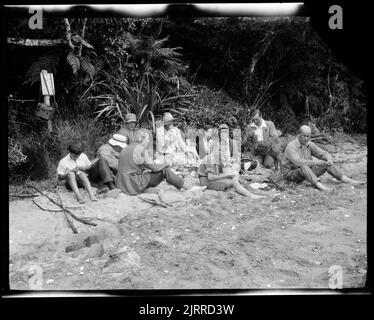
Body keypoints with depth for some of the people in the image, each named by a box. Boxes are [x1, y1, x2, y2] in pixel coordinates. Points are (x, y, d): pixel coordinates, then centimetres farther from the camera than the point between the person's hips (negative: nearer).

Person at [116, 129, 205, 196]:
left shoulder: (126, 149, 13)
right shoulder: (140, 149, -12)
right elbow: (153, 167, -9)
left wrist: (145, 169, 21)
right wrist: (165, 164, 8)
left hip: (122, 184, 9)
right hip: (133, 184, -9)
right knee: (164, 170, -5)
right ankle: (188, 187, 1)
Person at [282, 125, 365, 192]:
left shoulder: (310, 144, 1)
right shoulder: (291, 146, -22)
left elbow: (323, 153, 4)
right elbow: (299, 162, -35)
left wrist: (329, 159, -20)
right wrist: (317, 162, -32)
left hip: (307, 173, 7)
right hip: (291, 173, -7)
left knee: (327, 164, -4)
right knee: (303, 167, -39)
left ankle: (348, 180, -6)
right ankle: (319, 186, -53)